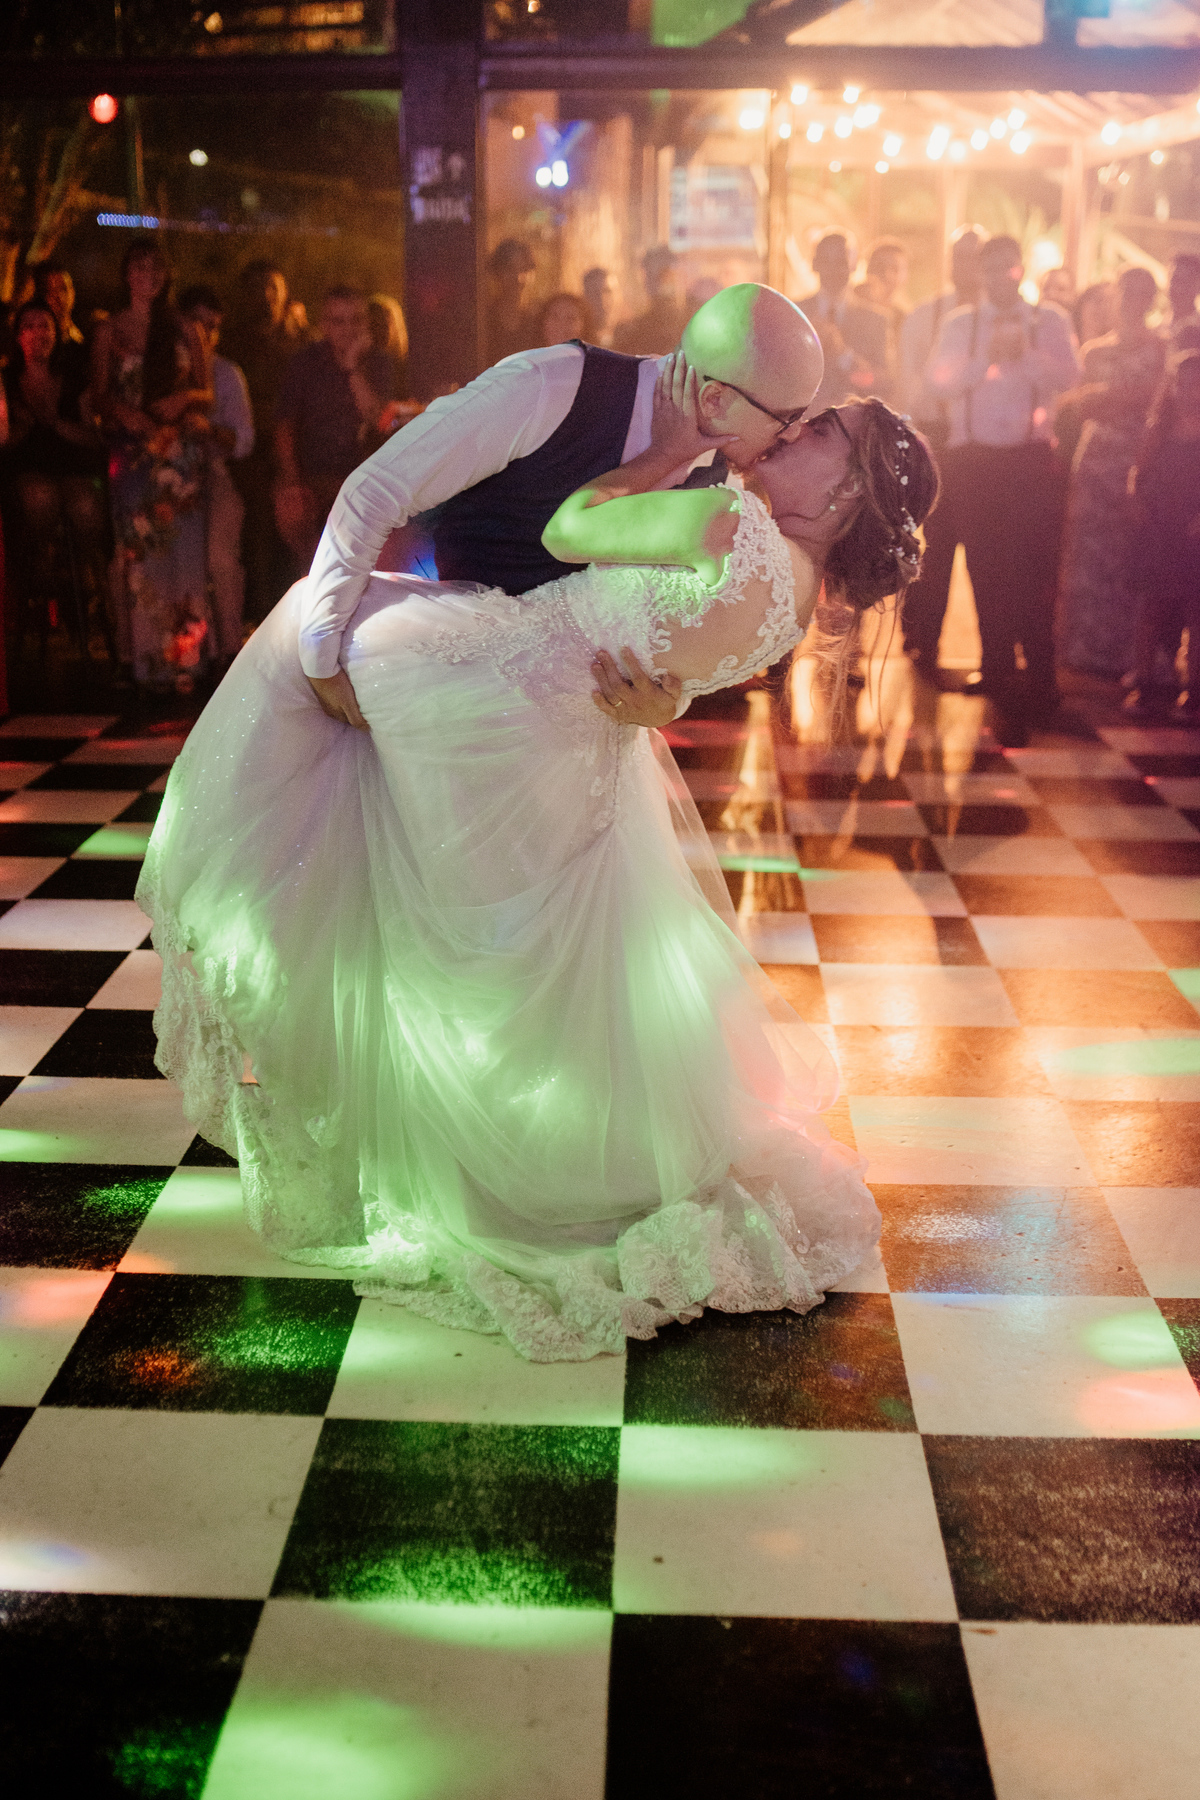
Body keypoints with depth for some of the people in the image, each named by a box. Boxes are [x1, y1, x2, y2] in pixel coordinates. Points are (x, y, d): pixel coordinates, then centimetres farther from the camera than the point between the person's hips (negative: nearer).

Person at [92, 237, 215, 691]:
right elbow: (99, 395, 9)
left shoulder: (184, 331, 11)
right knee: (138, 553, -4)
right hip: (132, 452, 0)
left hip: (181, 452, 0)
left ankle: (184, 658, -1)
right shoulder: (109, 331, 10)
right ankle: (145, 658, 0)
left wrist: (184, 398, -9)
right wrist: (122, 411, -12)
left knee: (181, 549, -6)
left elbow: (207, 391, 12)